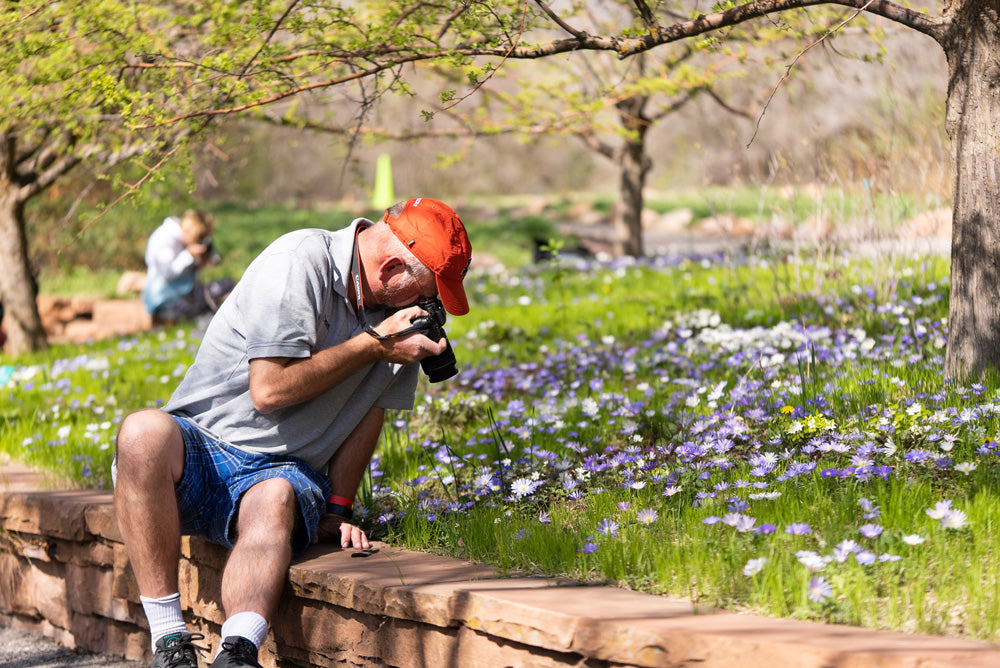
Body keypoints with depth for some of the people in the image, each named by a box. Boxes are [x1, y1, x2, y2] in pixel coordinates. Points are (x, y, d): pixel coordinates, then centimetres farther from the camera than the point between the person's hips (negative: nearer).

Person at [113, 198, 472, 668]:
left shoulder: (401, 309, 6)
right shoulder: (299, 262, -15)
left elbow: (371, 409, 14)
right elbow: (269, 389, -20)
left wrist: (337, 511, 7)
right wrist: (374, 344, -15)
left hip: (282, 471, 3)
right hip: (202, 444, -3)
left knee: (275, 500, -35)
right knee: (143, 432, -38)